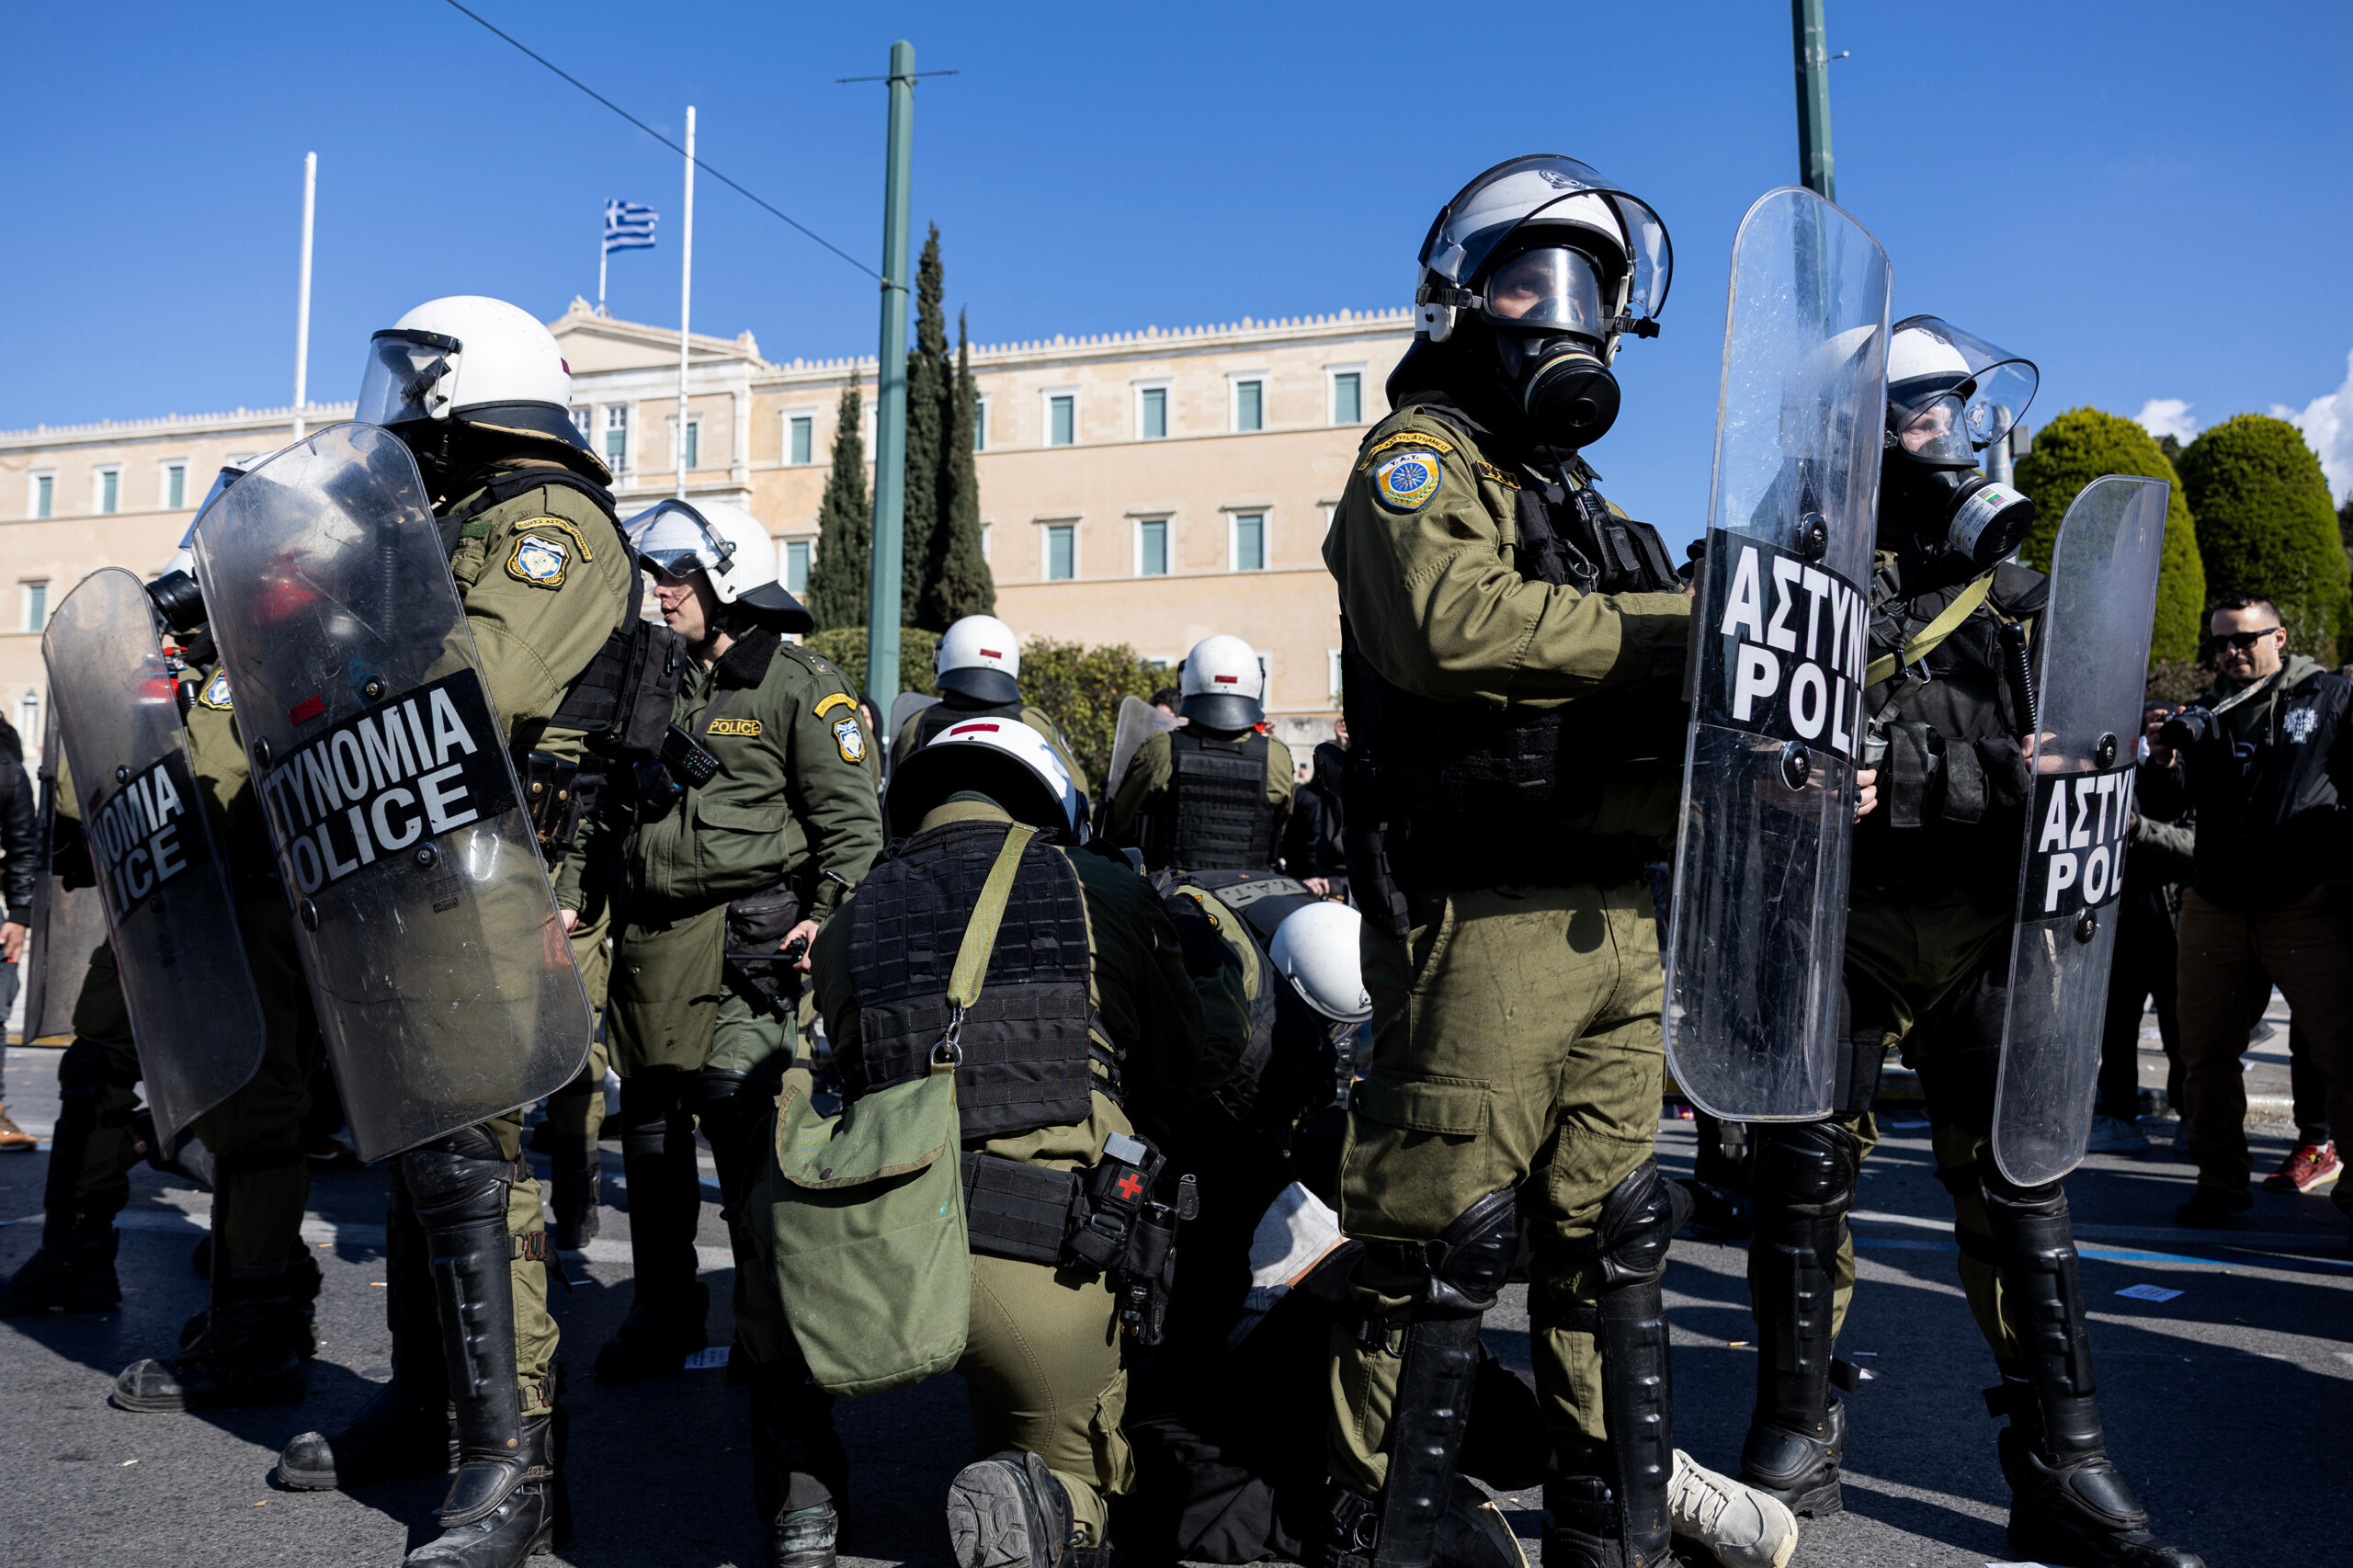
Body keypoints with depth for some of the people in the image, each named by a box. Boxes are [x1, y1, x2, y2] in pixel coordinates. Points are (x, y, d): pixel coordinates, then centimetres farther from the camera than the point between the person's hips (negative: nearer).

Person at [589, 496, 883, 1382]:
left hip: (742, 939, -7)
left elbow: (850, 816, -7)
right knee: (649, 1127, 11)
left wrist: (829, 913, -17)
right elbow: (618, 809, 25)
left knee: (742, 1123, -7)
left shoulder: (799, 686, -3)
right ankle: (663, 1313, 24)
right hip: (649, 940, 7)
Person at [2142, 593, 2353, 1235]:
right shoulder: (2206, 714, 13)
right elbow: (2159, 803, 8)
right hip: (2214, 909, 4)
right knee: (2205, 1052, 7)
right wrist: (2164, 762, -13)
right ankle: (2221, 1183, 20)